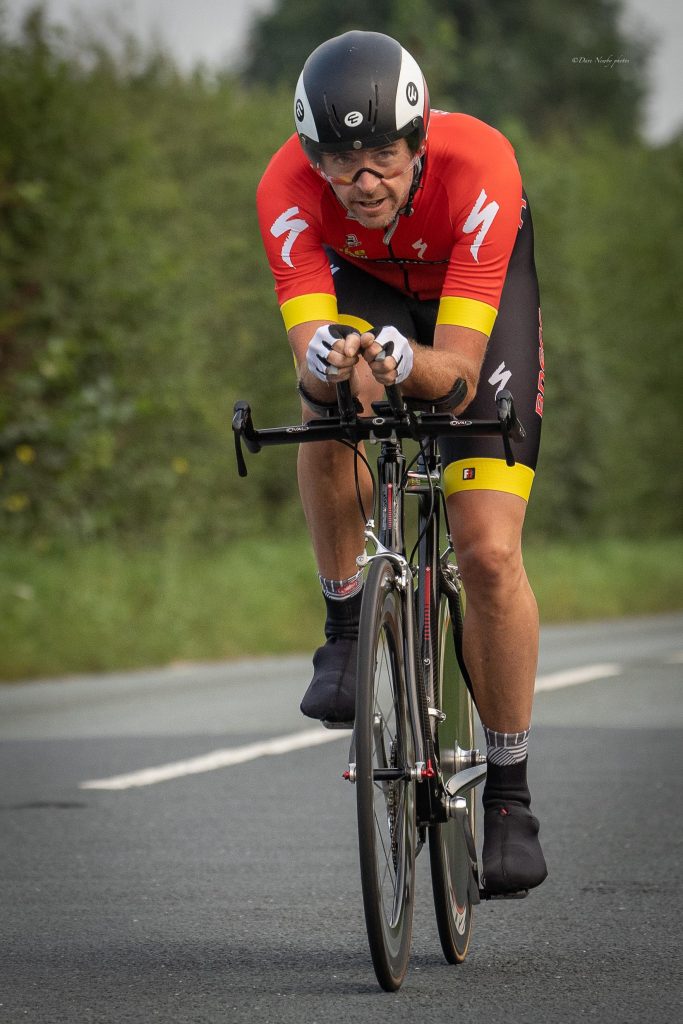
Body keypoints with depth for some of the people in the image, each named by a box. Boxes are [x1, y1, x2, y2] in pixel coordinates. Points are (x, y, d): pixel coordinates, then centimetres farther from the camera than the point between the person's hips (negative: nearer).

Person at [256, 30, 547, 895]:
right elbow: (310, 360, -37)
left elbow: (459, 369, -39)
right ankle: (347, 630, -12)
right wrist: (326, 359, -60)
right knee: (330, 405, -35)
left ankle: (509, 796, 2)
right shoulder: (287, 191, -34)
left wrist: (402, 362, -60)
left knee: (490, 552, -13)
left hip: (482, 287, -1)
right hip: (365, 283, 2)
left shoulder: (479, 167, -39)